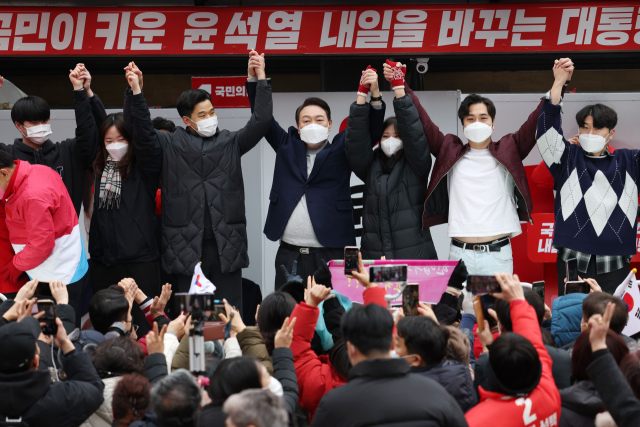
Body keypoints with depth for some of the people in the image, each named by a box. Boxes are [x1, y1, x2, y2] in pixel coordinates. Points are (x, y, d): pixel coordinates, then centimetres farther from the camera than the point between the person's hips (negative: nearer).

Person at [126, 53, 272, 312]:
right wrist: (137, 91, -11)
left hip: (226, 247, 1)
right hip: (186, 248, -1)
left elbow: (260, 122, 6)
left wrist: (261, 79, 1)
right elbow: (142, 131, -1)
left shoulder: (230, 143, 14)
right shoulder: (171, 145, 9)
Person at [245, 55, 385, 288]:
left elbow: (371, 129, -3)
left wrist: (375, 98, -21)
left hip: (331, 254, -2)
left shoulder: (340, 149, 8)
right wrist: (254, 78, 1)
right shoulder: (287, 146, 16)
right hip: (289, 254, 2)